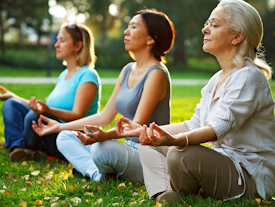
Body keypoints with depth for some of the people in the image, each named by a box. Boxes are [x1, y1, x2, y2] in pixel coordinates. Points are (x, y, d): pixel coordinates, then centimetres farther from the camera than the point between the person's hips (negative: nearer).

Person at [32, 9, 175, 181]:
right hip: (129, 148, 9)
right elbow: (105, 117, 15)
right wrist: (59, 126, 16)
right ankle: (96, 174, -21)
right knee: (65, 137, 4)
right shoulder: (128, 70, 12)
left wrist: (105, 135, -42)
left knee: (104, 148, -37)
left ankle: (87, 168, -3)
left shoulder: (156, 73, -15)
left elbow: (138, 125, -24)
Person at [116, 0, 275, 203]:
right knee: (149, 148, 6)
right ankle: (165, 193, -19)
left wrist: (174, 140, -47)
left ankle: (182, 195, -3)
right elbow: (194, 124, 13)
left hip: (252, 176, -9)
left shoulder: (248, 77, -17)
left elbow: (218, 127, -30)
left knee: (182, 155, -33)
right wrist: (144, 130, 10)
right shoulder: (217, 79, 13)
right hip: (223, 161, 9)